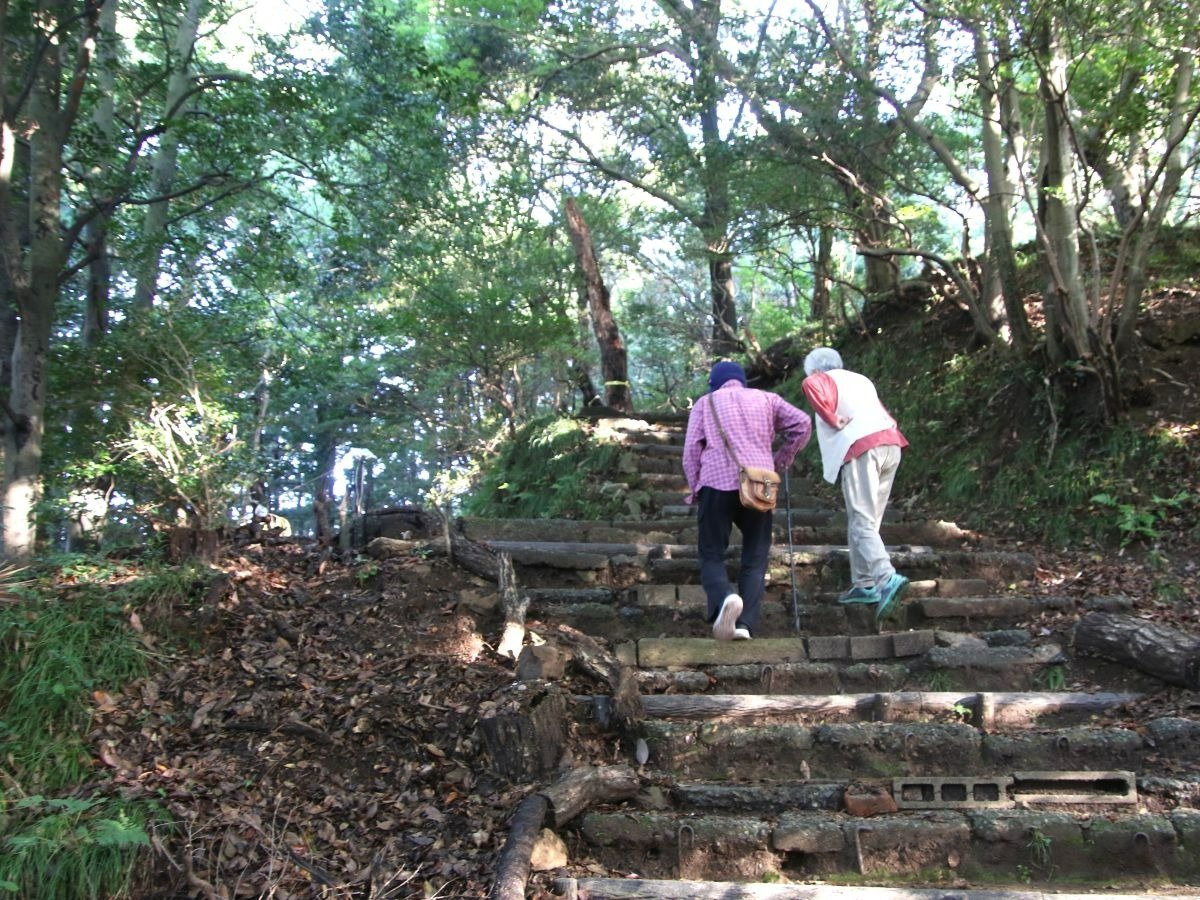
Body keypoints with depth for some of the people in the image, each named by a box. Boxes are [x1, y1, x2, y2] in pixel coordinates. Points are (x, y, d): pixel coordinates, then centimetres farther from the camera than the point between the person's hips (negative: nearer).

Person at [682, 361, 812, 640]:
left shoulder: (705, 402, 20)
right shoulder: (765, 398, 22)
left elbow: (691, 449, 7)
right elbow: (802, 423, 8)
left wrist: (695, 489, 13)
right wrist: (780, 461, 16)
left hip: (717, 482, -1)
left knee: (712, 555, 4)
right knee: (755, 559, 8)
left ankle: (724, 599, -27)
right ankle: (745, 623, -9)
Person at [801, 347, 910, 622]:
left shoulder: (824, 379, 10)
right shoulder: (862, 380, 31)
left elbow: (809, 385, -14)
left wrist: (832, 420, -9)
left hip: (861, 448, -7)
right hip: (891, 444, 7)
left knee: (861, 523, -11)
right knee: (868, 521, 14)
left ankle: (887, 578, -28)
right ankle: (864, 584, 14)